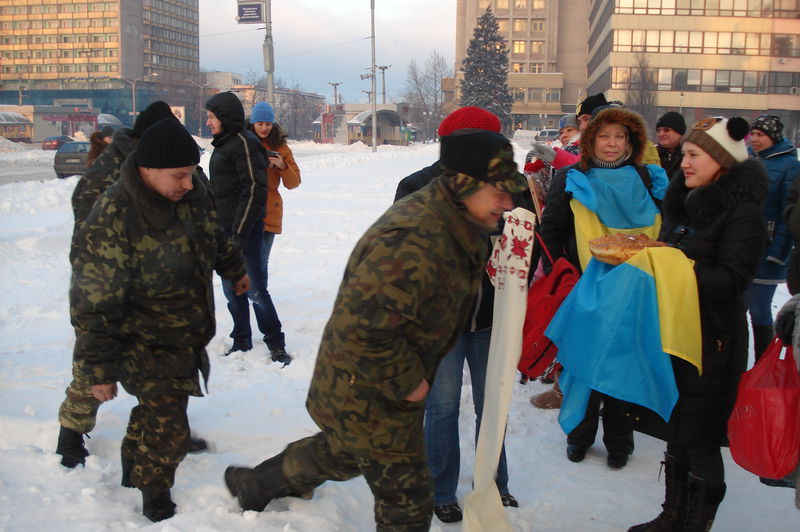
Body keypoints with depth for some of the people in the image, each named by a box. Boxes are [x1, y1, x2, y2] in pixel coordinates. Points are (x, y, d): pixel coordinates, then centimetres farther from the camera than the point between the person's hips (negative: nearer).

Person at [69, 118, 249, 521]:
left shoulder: (191, 193, -9)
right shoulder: (111, 222, -31)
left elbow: (214, 236, 15)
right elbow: (93, 306, -25)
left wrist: (234, 269, 29)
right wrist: (98, 370, -20)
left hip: (187, 338, 8)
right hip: (147, 349, -7)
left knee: (157, 410, 26)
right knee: (169, 432, -3)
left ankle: (133, 470, 52)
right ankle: (155, 502, 25)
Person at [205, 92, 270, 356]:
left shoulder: (244, 143, -13)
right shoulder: (223, 144, 16)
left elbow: (255, 190, -20)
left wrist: (240, 232, -21)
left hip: (244, 229, -9)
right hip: (226, 228, 9)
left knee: (253, 287, -5)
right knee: (232, 287, 12)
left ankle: (274, 341, 7)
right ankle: (241, 341, 22)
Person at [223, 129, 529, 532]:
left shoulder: (438, 219, -1)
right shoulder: (414, 244, -35)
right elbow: (363, 328, -38)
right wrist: (408, 382, -24)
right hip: (371, 400, -10)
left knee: (341, 452, 33)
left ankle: (255, 484, 57)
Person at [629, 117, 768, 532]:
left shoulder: (743, 213, -13)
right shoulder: (684, 202, 11)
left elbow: (731, 280, -21)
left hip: (712, 344, -8)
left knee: (700, 439, 1)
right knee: (677, 432, 17)